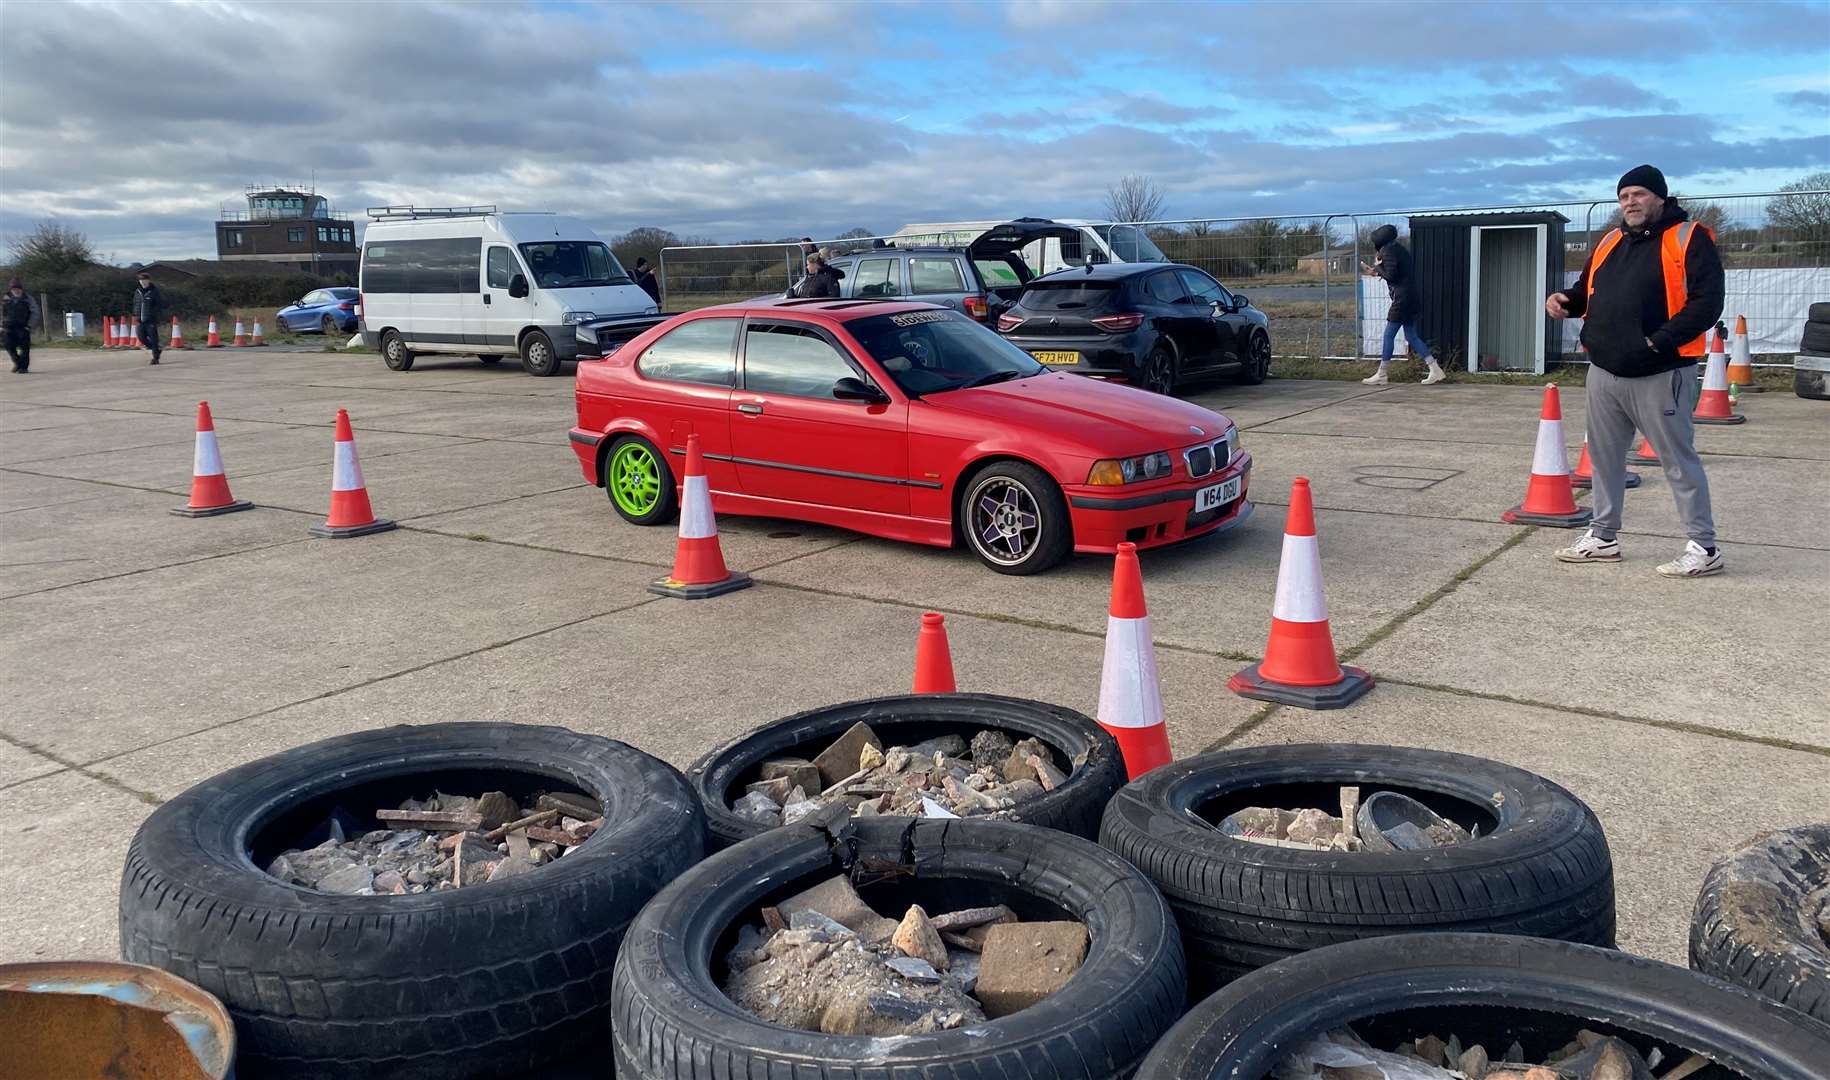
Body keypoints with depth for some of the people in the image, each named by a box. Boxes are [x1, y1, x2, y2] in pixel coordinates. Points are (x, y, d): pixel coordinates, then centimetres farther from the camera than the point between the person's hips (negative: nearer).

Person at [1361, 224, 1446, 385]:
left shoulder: (1388, 251, -10)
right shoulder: (1400, 248, 18)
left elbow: (1391, 275, -17)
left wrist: (1378, 266, -2)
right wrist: (1377, 271, 23)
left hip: (1402, 298, -9)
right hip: (1411, 297, 9)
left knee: (1389, 335, -3)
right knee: (1411, 336, 10)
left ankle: (1381, 375, 0)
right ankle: (1435, 370, 7)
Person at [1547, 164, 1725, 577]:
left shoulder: (1688, 239, -7)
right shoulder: (1610, 243, 14)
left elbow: (1706, 302, -15)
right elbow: (1588, 292, 24)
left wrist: (1658, 342, -23)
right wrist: (1564, 301, 1)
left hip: (1660, 374, -7)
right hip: (1604, 372, 7)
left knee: (1678, 459, -2)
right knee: (1604, 457, 14)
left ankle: (1704, 548, 6)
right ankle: (1603, 538, 26)